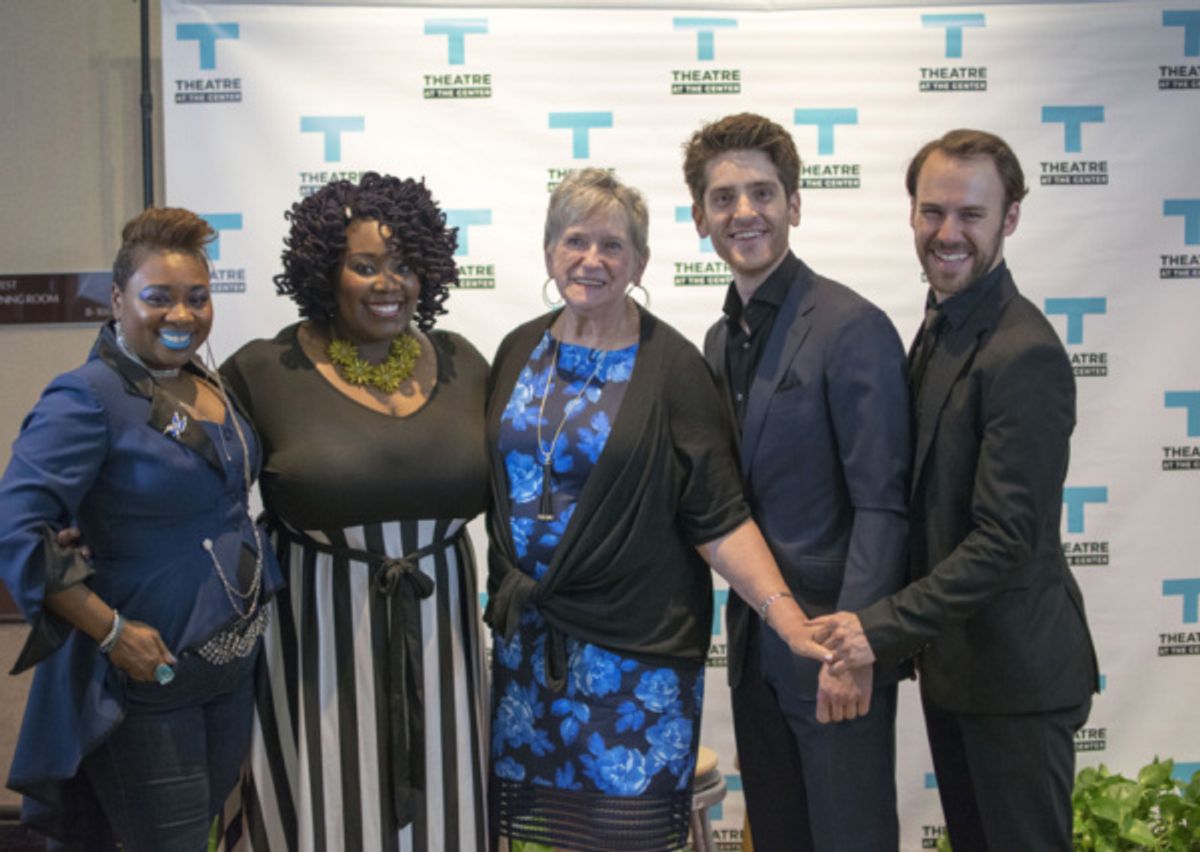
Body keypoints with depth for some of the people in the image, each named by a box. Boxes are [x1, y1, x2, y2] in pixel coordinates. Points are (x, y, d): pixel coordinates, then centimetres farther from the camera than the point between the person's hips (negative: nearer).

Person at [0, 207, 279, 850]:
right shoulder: (87, 399, -18)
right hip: (145, 674, -7)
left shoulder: (208, 385, 6)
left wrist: (256, 585, 8)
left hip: (233, 662, 8)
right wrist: (112, 632, -23)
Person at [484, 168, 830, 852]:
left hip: (633, 648, -4)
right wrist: (503, 600, 3)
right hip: (526, 637, 4)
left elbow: (718, 516, -11)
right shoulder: (520, 352, 5)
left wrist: (786, 615, -22)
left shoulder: (671, 366, -8)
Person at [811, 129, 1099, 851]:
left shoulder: (1025, 355, -22)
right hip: (951, 658, 9)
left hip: (1014, 674, -9)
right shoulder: (942, 326, 7)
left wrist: (885, 627, -24)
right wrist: (918, 637, 8)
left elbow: (1005, 537, -25)